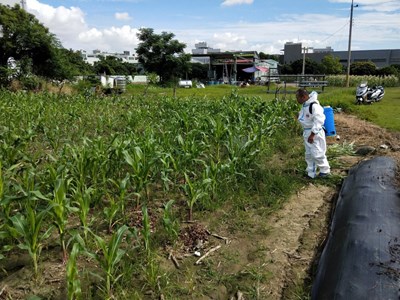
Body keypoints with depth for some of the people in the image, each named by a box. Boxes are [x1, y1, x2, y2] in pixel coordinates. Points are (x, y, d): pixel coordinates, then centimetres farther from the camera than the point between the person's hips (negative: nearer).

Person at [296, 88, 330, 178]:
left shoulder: (314, 106, -25)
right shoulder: (304, 105, 6)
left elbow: (318, 121, -25)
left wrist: (312, 134, -24)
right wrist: (300, 115, 6)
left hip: (315, 133, -10)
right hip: (307, 131, 10)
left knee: (317, 153, -3)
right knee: (309, 154, 14)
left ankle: (325, 170, 17)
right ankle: (311, 173, 25)